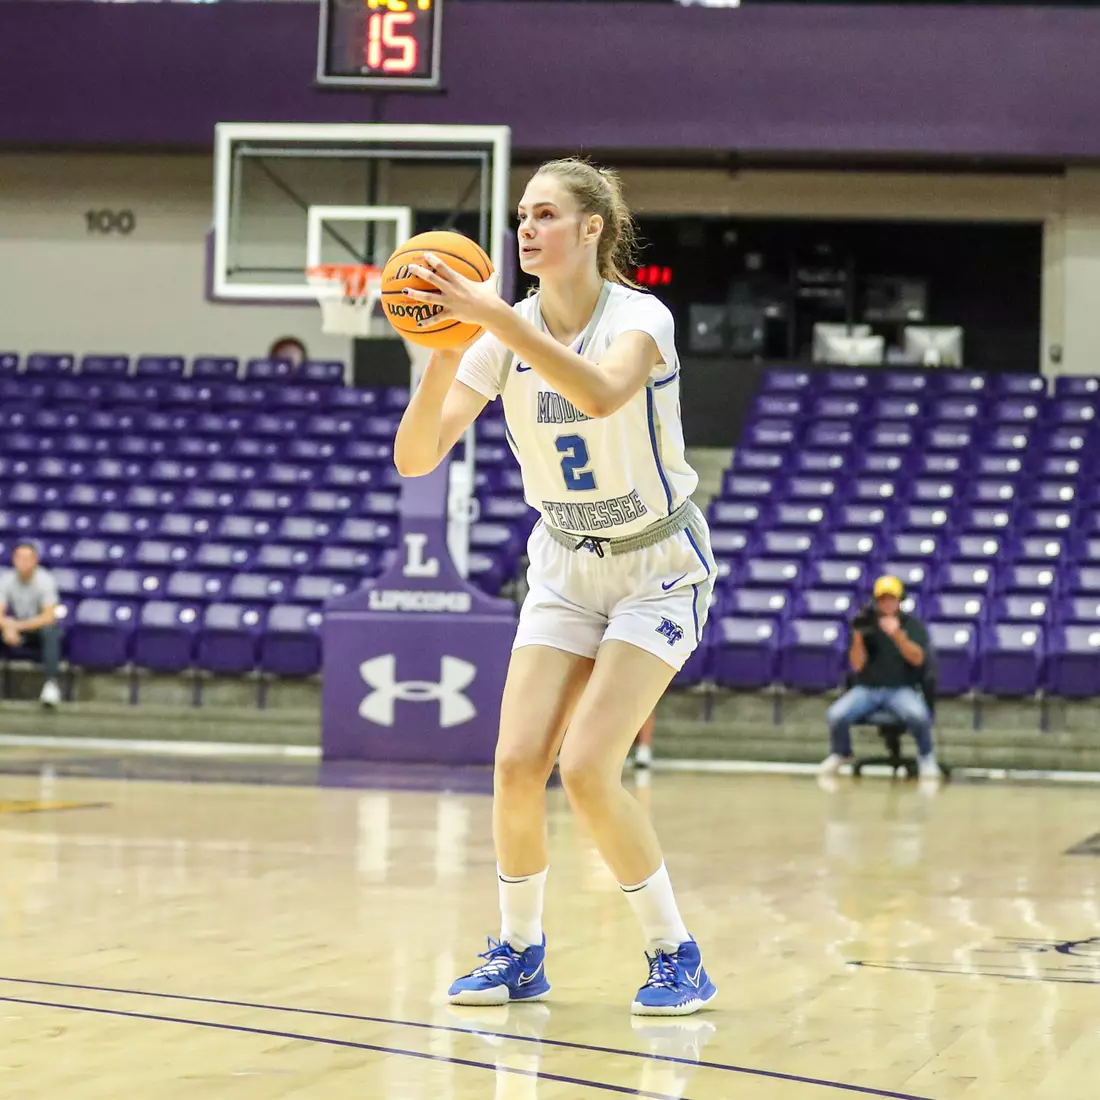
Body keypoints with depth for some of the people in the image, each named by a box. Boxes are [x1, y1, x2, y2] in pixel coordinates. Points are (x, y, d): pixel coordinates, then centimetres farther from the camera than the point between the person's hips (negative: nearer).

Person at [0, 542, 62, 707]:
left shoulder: (45, 581, -16)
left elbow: (49, 617, -22)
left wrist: (19, 625, -32)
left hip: (39, 627, -3)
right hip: (16, 630, 3)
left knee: (50, 631, -37)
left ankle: (51, 684, -44)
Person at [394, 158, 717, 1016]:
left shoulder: (641, 318, -20)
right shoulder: (507, 335, -7)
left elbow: (602, 393, -45)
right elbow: (416, 457, -16)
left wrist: (494, 316, -50)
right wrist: (441, 355, -32)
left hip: (658, 567, -5)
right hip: (565, 565, 5)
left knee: (587, 767, -18)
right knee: (517, 762, -10)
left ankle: (676, 957, -1)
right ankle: (520, 951, 11)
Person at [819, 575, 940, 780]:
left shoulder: (913, 624, 2)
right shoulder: (866, 624, 6)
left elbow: (917, 659, -13)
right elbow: (857, 665, 0)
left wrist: (898, 636, -29)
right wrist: (858, 638, -17)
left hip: (902, 689, -2)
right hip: (867, 689, 2)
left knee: (918, 715, -35)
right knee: (837, 715, -24)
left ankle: (926, 756, -4)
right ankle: (839, 754, 9)